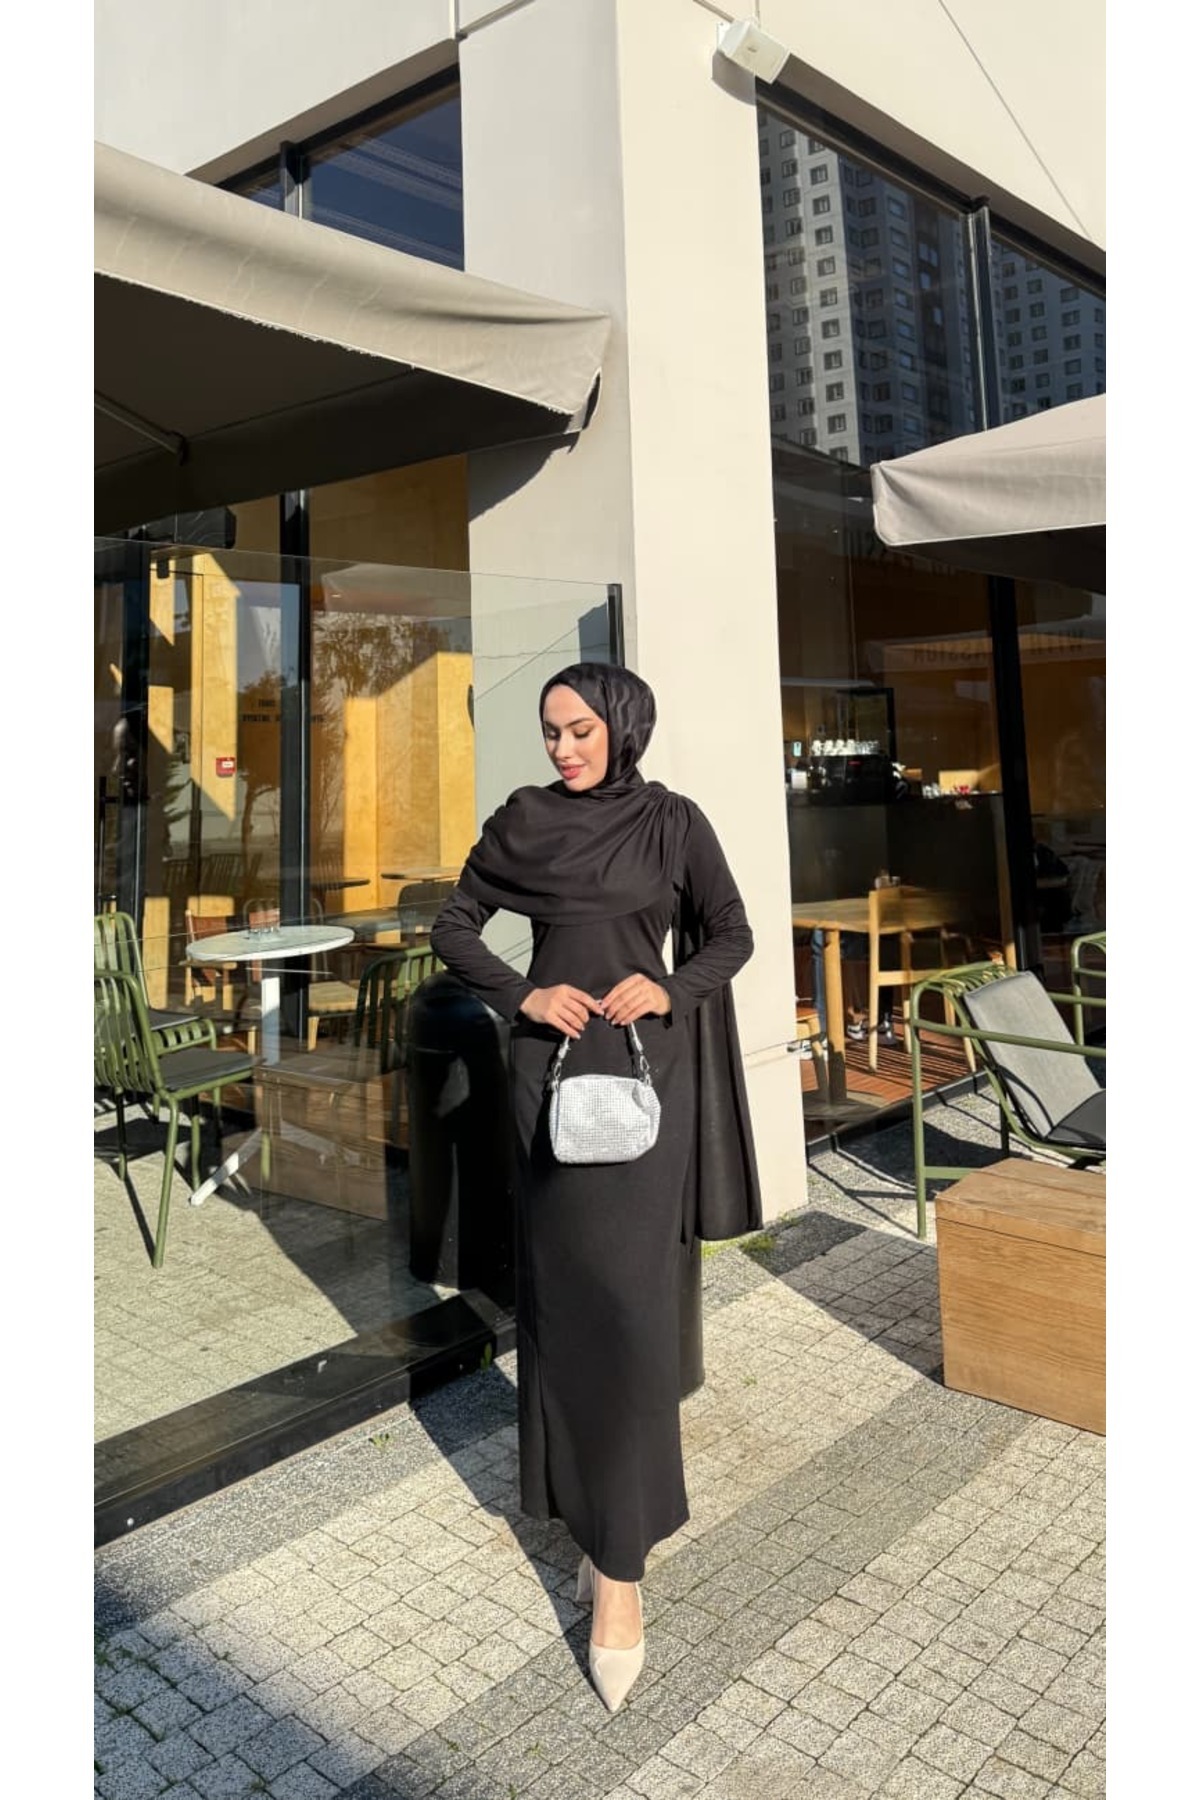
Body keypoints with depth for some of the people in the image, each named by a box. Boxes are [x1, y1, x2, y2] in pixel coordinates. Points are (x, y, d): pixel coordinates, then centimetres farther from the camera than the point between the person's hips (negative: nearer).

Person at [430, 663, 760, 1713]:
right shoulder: (522, 822, 5)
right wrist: (521, 997, -7)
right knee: (561, 1292, 7)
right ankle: (597, 1511, 26)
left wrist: (669, 987, -14)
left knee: (626, 1300, -4)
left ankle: (619, 1566, 4)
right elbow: (455, 928, 9)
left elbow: (733, 935, 5)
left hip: (646, 1066, -2)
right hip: (551, 1068, 2)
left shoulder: (673, 821, 1)